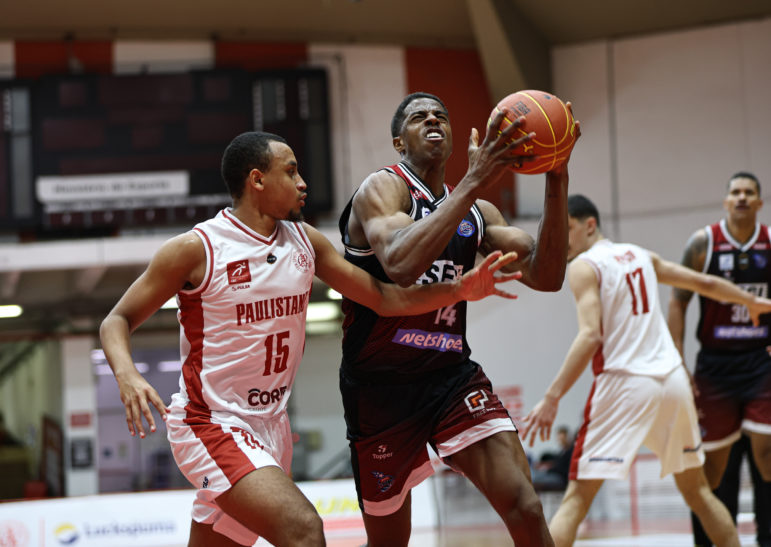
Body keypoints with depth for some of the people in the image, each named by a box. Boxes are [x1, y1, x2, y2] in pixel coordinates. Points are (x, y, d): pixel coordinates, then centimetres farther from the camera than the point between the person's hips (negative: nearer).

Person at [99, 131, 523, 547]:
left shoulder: (305, 242, 6)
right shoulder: (197, 249, -12)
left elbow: (383, 298, 12)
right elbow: (117, 320, -7)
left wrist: (460, 289, -3)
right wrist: (127, 376, -28)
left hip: (271, 424, 7)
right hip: (211, 426, -7)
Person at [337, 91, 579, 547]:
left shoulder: (477, 213, 10)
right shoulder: (383, 189, -9)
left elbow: (545, 277, -1)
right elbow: (400, 265, -31)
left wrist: (557, 179, -12)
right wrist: (475, 182, -34)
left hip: (453, 376, 4)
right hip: (382, 385, -4)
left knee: (526, 510, -15)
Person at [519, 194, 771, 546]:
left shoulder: (584, 266, -3)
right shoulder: (639, 255, 17)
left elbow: (591, 336, -17)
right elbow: (705, 283, 26)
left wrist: (552, 397, -21)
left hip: (624, 384, -6)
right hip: (672, 378, 6)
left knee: (576, 497, -7)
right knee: (696, 490, 22)